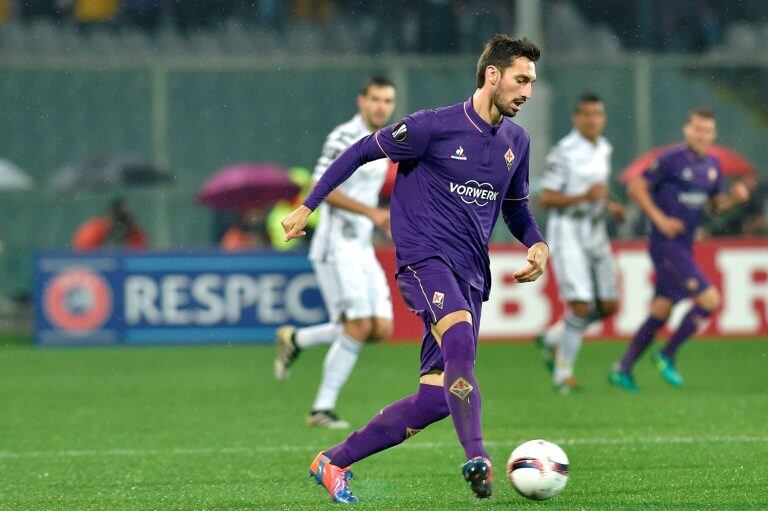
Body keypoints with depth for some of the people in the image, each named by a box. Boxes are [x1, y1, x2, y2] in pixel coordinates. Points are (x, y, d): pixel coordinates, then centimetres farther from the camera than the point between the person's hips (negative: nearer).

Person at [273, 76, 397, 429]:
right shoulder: (344, 138, -11)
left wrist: (384, 223, 13)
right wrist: (371, 212, -24)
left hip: (362, 250, 8)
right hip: (336, 246, -8)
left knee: (382, 329, -1)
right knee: (359, 326, -15)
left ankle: (295, 340, 15)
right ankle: (323, 408, -5)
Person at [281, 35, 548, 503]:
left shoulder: (517, 142, 12)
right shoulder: (435, 126, -8)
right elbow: (363, 151, 2)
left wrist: (537, 244, 6)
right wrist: (308, 207, 1)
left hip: (471, 275, 6)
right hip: (425, 255, -6)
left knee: (437, 397, -2)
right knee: (460, 337, -35)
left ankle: (334, 462, 12)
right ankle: (477, 459, -42)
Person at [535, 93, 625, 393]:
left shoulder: (604, 149, 10)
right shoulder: (564, 152, -14)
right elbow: (546, 199, -15)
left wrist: (609, 205, 5)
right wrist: (584, 196, -26)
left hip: (595, 233, 7)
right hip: (567, 233, -7)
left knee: (607, 306, 5)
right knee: (581, 306, -13)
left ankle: (552, 339, 26)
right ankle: (563, 372, 2)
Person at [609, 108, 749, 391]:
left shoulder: (712, 165, 10)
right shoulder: (672, 159, -12)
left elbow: (716, 204, 20)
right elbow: (636, 187, -10)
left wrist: (734, 197, -1)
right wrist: (660, 219, -16)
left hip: (684, 247, 8)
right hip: (666, 244, -8)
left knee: (660, 314, 12)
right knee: (710, 300, -14)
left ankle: (622, 370, 21)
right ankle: (667, 355, 0)